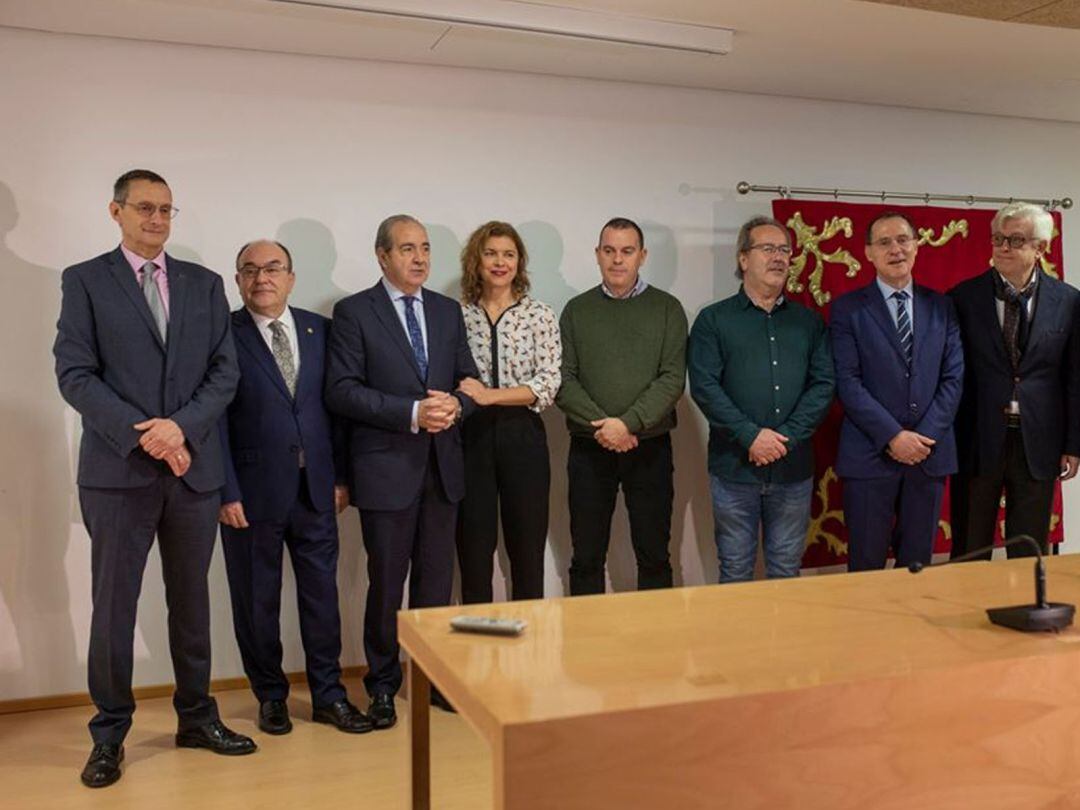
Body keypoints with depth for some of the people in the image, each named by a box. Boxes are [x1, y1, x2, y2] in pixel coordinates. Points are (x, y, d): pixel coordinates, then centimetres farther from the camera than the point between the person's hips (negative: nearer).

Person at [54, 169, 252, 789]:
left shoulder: (205, 284, 10)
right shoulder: (85, 281, 3)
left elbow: (225, 371, 4)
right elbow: (75, 374, -6)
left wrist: (181, 426, -12)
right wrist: (141, 434, -16)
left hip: (194, 467, 3)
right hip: (118, 469, -2)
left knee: (191, 599, 13)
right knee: (114, 606, 5)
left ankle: (197, 716, 26)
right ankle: (110, 734, 19)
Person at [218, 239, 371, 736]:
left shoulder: (319, 329, 7)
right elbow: (215, 419, -7)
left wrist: (340, 475, 5)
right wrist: (227, 492, -11)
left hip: (315, 489, 3)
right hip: (253, 490, -3)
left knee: (322, 594, 9)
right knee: (256, 601, 10)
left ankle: (328, 695, 24)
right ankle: (270, 697, 28)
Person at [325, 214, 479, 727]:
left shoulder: (448, 311, 12)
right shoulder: (353, 313, -3)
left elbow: (469, 379, 14)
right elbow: (341, 391, -11)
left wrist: (455, 405, -9)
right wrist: (412, 412, -19)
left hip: (442, 465, 5)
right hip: (387, 468, -4)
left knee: (437, 578, 13)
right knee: (386, 583, 5)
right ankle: (383, 686, 21)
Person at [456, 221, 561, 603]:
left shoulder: (539, 315, 2)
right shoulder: (457, 315, 6)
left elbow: (548, 384, -8)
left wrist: (490, 395, -16)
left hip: (522, 437, -1)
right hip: (470, 436, 1)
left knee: (527, 549, 6)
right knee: (473, 548, 6)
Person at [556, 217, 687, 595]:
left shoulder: (667, 308, 3)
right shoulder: (577, 310, 7)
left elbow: (673, 378, -6)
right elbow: (563, 379, -1)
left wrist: (628, 423, -17)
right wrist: (600, 425, -14)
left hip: (650, 447, -1)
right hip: (588, 450, 1)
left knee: (654, 556, 8)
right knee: (586, 558, 7)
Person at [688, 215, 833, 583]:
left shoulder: (809, 321, 11)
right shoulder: (713, 319, 2)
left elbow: (823, 384, 2)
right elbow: (704, 386, -8)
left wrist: (786, 438, -10)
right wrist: (750, 435, -16)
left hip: (793, 467, 3)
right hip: (734, 467, -2)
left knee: (786, 573, 12)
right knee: (735, 573, 7)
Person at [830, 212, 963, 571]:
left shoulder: (941, 306, 10)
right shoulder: (847, 308, 0)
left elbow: (953, 377, 5)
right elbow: (847, 382, -8)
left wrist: (924, 437, -7)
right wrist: (893, 437, -14)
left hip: (930, 453, 3)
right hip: (870, 455, -3)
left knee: (918, 562, 12)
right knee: (867, 564, 4)